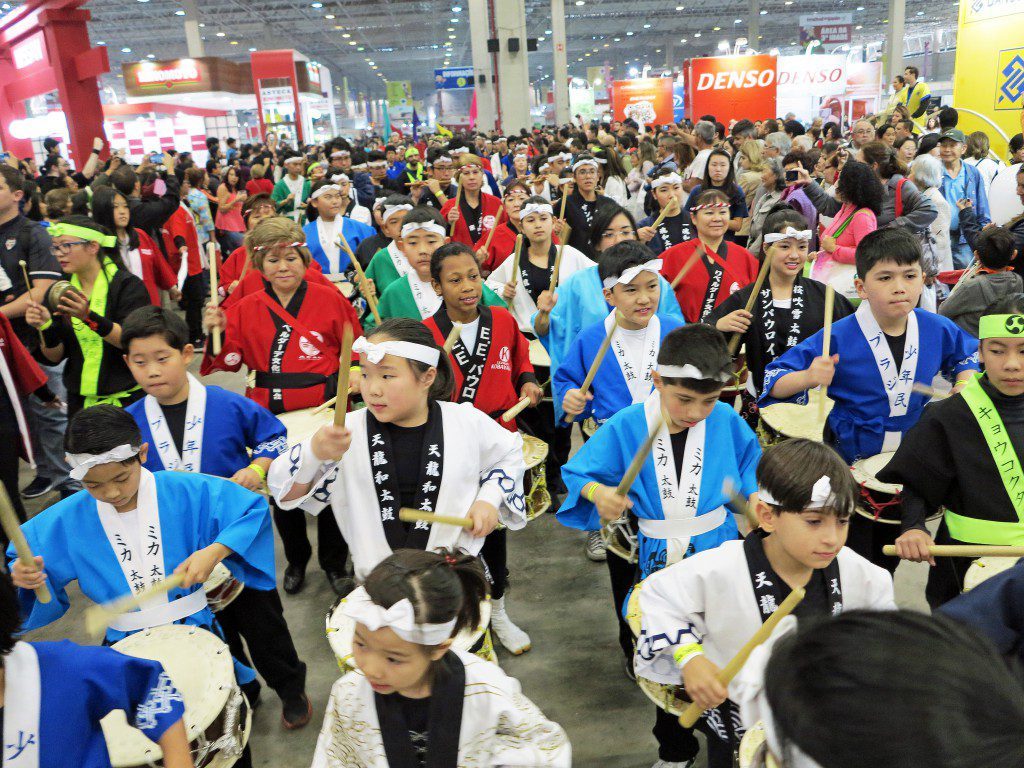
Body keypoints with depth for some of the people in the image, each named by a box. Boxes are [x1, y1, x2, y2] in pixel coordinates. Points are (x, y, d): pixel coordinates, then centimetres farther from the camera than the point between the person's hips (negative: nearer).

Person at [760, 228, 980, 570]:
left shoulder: (936, 329, -7)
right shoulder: (839, 338, -21)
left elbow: (968, 353, 17)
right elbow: (773, 384, -19)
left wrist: (965, 383, -2)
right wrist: (808, 378, -38)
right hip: (850, 465, -4)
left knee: (888, 564, 23)